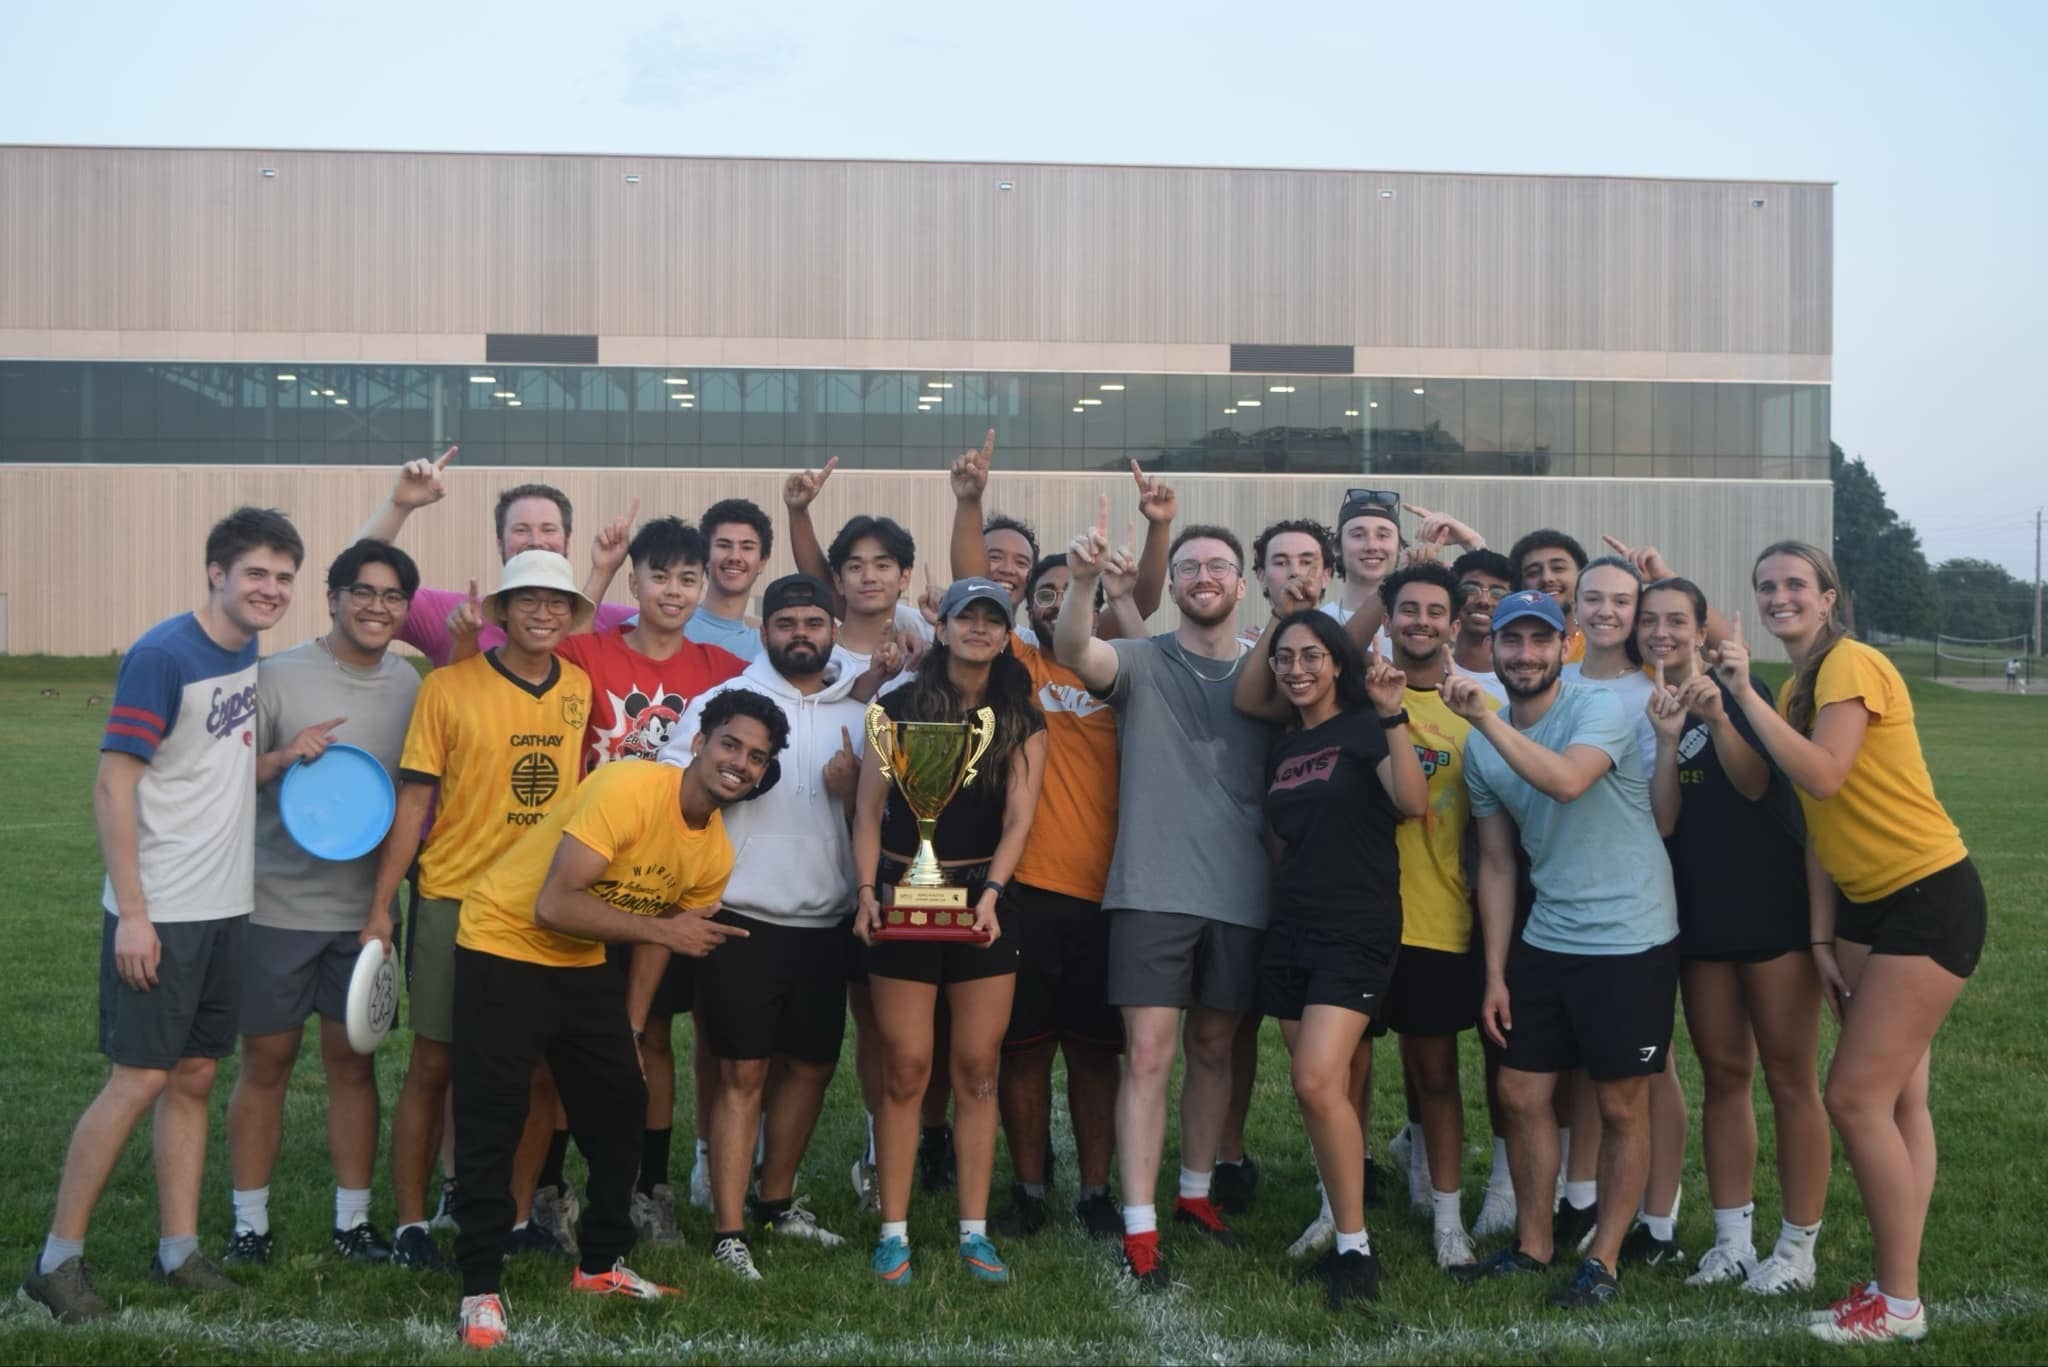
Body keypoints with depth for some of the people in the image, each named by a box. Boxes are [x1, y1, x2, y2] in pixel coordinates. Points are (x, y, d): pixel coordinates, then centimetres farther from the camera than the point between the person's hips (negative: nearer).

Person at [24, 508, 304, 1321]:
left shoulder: (248, 654, 7)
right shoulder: (162, 657, -15)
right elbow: (112, 787, -17)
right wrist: (132, 915, -20)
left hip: (225, 909, 7)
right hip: (159, 914, -7)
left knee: (193, 1077, 11)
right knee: (138, 1080, -4)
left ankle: (179, 1251, 19)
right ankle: (57, 1261, 8)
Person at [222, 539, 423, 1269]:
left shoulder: (409, 684, 5)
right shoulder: (278, 676, -8)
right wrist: (284, 757, -25)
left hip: (366, 908, 3)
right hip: (278, 906, -3)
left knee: (353, 1061, 9)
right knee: (265, 1062, 5)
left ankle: (353, 1222, 19)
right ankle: (249, 1225, 16)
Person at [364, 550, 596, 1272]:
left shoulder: (580, 691, 4)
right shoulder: (448, 687, -7)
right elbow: (414, 800, -5)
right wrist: (380, 906, -8)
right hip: (455, 900, -3)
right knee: (434, 1066, 4)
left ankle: (514, 1214, 23)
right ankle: (410, 1223, 15)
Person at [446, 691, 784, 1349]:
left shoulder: (715, 854, -3)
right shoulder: (629, 790, -28)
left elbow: (659, 938, 12)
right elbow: (553, 905, -32)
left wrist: (630, 1030, 11)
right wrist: (661, 927, -29)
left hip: (584, 965, 8)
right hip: (502, 949, -8)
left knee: (622, 1104, 11)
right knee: (492, 1124, -8)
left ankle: (601, 1265, 27)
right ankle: (480, 1290, 2)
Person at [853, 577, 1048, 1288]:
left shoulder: (1021, 721, 6)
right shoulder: (899, 707, 3)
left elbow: (1018, 817, -4)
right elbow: (869, 809, 1)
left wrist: (990, 894, -18)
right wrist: (867, 891, -11)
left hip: (984, 898, 1)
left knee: (977, 1071, 3)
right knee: (906, 1068, -2)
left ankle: (974, 1230, 10)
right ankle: (894, 1231, 5)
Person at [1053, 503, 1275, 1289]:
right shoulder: (1141, 663, -1)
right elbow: (1073, 650, -23)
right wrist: (1083, 577, -42)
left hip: (1239, 897, 3)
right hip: (1152, 891, -3)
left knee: (1213, 1050, 15)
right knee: (1148, 1054, -7)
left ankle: (1195, 1193, 32)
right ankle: (1139, 1229, -3)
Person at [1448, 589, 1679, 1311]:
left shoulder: (1601, 708, -14)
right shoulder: (1482, 747, 4)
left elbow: (1567, 781, -36)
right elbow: (1497, 864, 9)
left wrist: (1484, 716, -36)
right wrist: (1495, 974, 7)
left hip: (1630, 940, -6)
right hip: (1543, 940, 6)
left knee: (1621, 1107, 5)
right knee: (1521, 1094, 10)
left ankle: (1603, 1258, 18)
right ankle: (1532, 1243, 26)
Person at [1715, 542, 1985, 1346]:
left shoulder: (1850, 663, -14)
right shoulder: (1795, 691, 12)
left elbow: (1825, 778, -27)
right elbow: (1817, 822, 11)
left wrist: (1744, 694, -25)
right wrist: (1819, 937, 8)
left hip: (1931, 898, -9)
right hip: (1865, 903, 9)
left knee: (1856, 1097, -8)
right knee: (1898, 1099, 10)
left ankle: (1900, 1304, 3)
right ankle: (1895, 1284, 16)